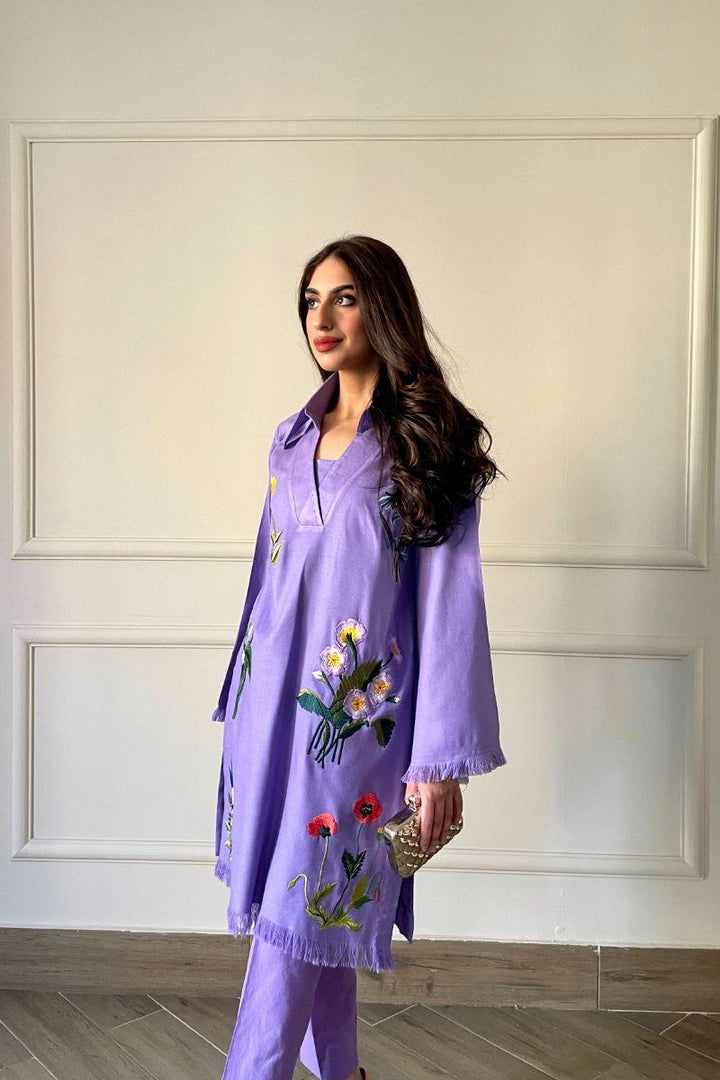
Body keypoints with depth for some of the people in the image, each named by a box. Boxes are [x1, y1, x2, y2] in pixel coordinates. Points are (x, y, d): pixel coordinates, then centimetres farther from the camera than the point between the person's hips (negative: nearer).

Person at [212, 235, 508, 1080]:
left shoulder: (428, 443, -5)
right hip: (273, 695, 6)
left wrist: (442, 758, -12)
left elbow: (450, 601, -9)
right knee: (318, 910, 14)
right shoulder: (293, 438, 12)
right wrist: (243, 699, 17)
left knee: (300, 912, -3)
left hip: (355, 711, -5)